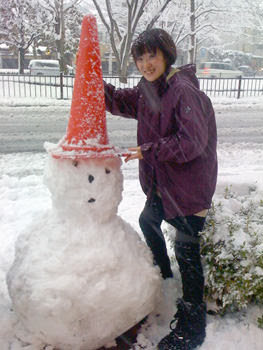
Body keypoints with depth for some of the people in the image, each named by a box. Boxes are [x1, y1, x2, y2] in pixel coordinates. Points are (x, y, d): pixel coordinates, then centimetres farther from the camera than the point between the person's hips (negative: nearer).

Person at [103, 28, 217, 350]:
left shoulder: (184, 90, -22)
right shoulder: (147, 89, 6)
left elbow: (193, 141, -27)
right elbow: (119, 101, 17)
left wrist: (149, 151, -25)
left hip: (189, 184, -10)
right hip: (161, 181, 10)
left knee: (186, 248, -5)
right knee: (148, 221, 29)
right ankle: (163, 276, 55)